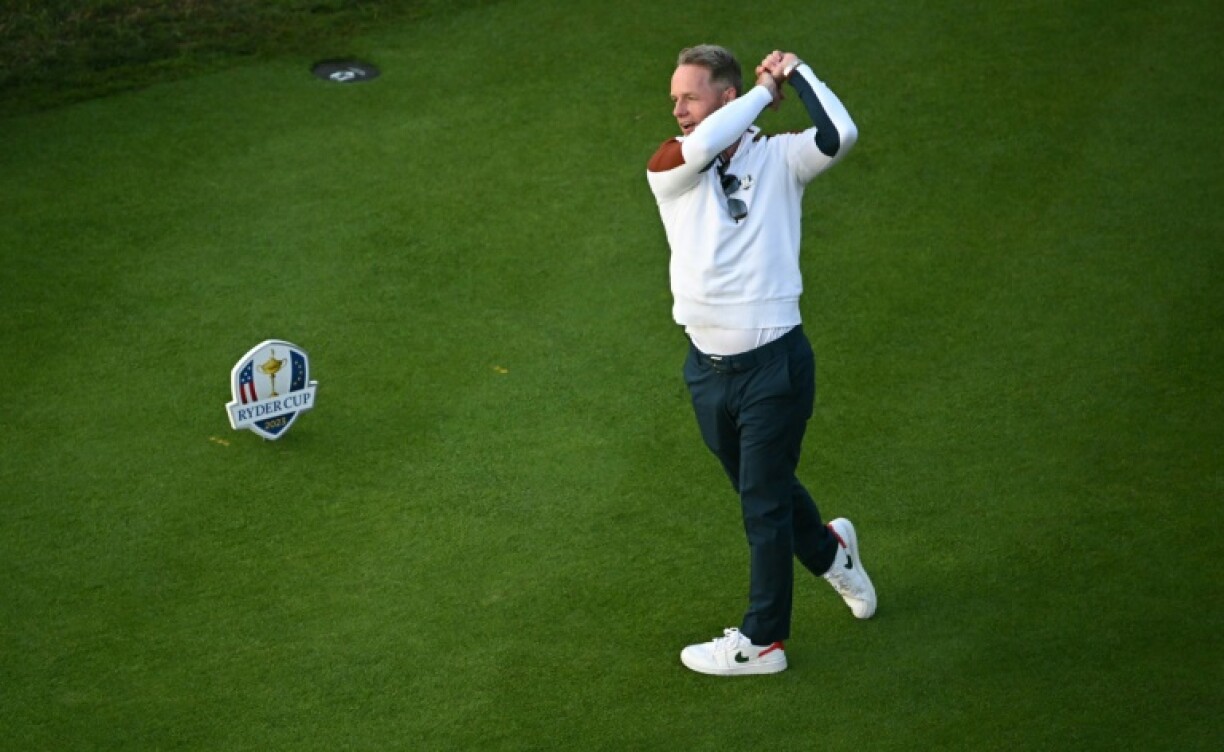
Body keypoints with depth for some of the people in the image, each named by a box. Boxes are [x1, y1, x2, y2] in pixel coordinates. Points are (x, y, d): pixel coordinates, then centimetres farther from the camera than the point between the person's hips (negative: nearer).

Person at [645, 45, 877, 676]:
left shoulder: (778, 158, -4)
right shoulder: (669, 166, -1)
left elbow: (839, 136, -24)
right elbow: (702, 145, -24)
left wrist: (795, 73, -12)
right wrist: (765, 91, -12)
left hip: (773, 363, -4)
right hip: (707, 365, 4)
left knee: (764, 504, 4)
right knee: (760, 490, 22)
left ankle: (761, 640, 17)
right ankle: (829, 552, 50)